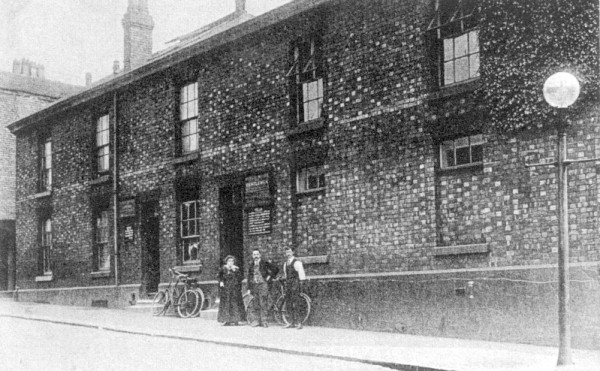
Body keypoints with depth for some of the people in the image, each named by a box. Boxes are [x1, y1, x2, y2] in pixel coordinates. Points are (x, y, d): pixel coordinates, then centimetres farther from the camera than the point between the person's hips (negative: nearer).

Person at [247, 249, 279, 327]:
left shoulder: (265, 263, -1)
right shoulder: (251, 265, 13)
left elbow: (276, 269, -1)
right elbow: (249, 277, 16)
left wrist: (269, 277, -2)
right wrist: (249, 288, 12)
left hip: (263, 284, -5)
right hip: (254, 285, 5)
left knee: (263, 304, -10)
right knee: (256, 305, 5)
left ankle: (264, 321, -9)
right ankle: (259, 321, 10)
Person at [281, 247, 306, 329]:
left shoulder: (297, 262, -6)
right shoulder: (285, 264, 17)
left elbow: (301, 274, -8)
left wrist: (300, 284, -11)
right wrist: (285, 281, 18)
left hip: (295, 283, -7)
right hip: (288, 284, 7)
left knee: (295, 304, -12)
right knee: (288, 304, 5)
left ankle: (298, 322, -10)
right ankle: (292, 322, 9)